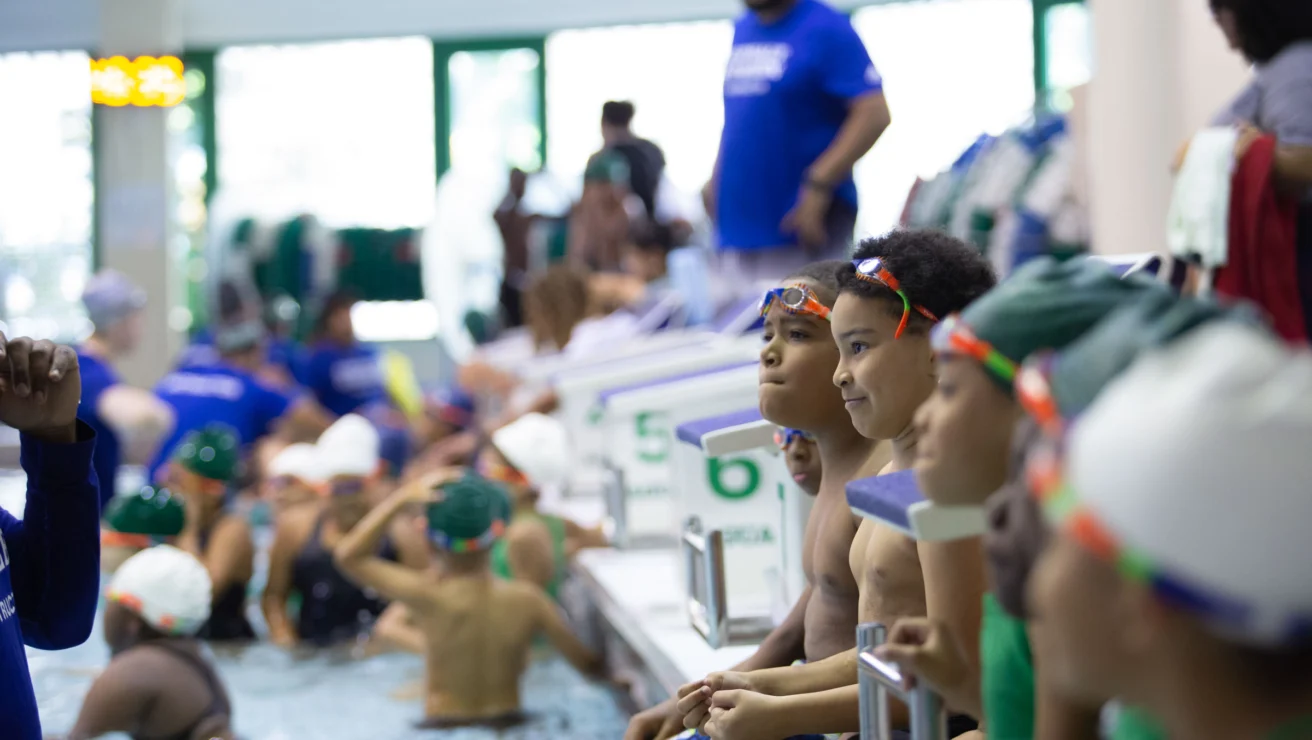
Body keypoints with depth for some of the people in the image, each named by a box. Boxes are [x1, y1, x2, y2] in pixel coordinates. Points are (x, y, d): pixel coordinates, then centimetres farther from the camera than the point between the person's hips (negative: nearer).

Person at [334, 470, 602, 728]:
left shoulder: (427, 597, -17)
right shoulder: (527, 600, -11)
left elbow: (348, 555, -7)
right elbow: (588, 663, -2)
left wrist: (401, 497, -10)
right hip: (508, 727, 2)